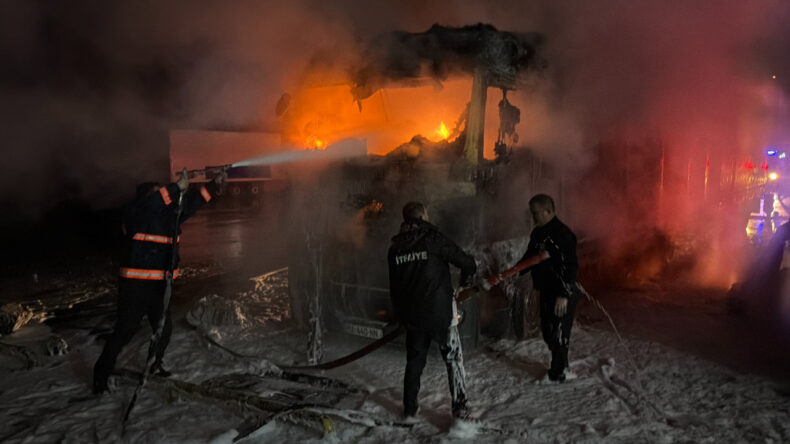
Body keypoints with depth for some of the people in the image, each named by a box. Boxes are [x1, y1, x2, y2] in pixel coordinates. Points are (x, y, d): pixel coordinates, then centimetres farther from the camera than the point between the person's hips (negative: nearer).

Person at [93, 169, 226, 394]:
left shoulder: (168, 214, 9)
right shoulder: (134, 213, -12)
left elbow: (191, 203, 15)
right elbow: (148, 206, -33)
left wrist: (214, 185, 7)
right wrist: (176, 188, -33)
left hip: (158, 285, 8)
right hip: (135, 285, -7)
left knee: (164, 327, 15)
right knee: (125, 331, -3)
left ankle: (155, 364, 35)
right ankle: (101, 374, 13)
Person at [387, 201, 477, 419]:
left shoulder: (394, 248, 4)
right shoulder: (435, 240, -11)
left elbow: (394, 287, 10)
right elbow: (468, 263, -8)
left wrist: (402, 314, 20)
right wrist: (465, 281, 14)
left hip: (412, 316, 5)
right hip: (440, 312, -4)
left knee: (414, 360, 17)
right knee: (453, 358, 9)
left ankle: (409, 408, 24)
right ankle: (459, 406, 11)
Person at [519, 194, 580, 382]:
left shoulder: (562, 234, -20)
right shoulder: (537, 233, 9)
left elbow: (570, 266, -23)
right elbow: (529, 258, 20)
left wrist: (564, 294, -24)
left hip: (563, 293, -9)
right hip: (546, 290, 9)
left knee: (558, 333, -1)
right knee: (547, 331, 17)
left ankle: (558, 373, 14)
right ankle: (561, 365, 34)